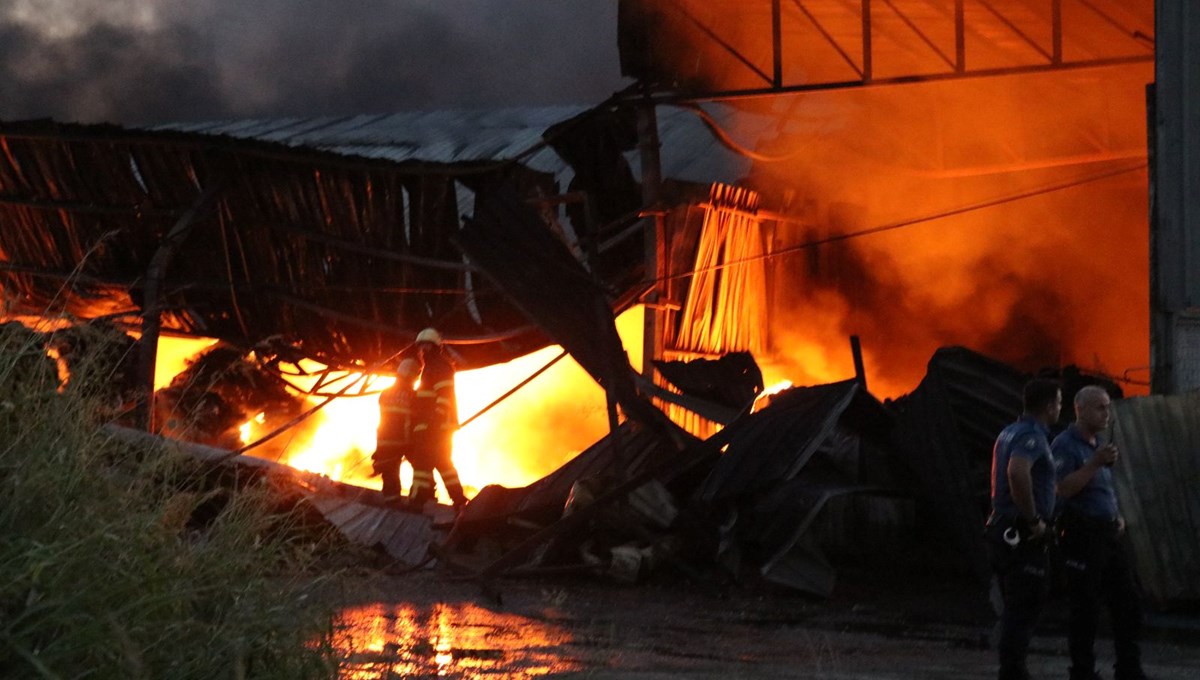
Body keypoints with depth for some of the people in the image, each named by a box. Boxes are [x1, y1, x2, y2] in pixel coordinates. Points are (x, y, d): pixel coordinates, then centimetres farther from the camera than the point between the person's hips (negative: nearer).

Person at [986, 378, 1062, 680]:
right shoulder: (1032, 436, -16)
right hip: (1023, 536, -10)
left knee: (1015, 607, 14)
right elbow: (1018, 472, -35)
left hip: (1003, 528, 10)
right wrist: (1034, 519, -25)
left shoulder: (1009, 433, 15)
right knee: (1025, 608, -7)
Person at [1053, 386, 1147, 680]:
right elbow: (1062, 489, -22)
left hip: (1108, 533, 9)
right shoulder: (1065, 445, -10)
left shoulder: (1097, 445, 18)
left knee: (1128, 602, 8)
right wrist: (1096, 463, -26)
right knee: (1085, 609, -5)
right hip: (1081, 535, -9)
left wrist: (1117, 515, 14)